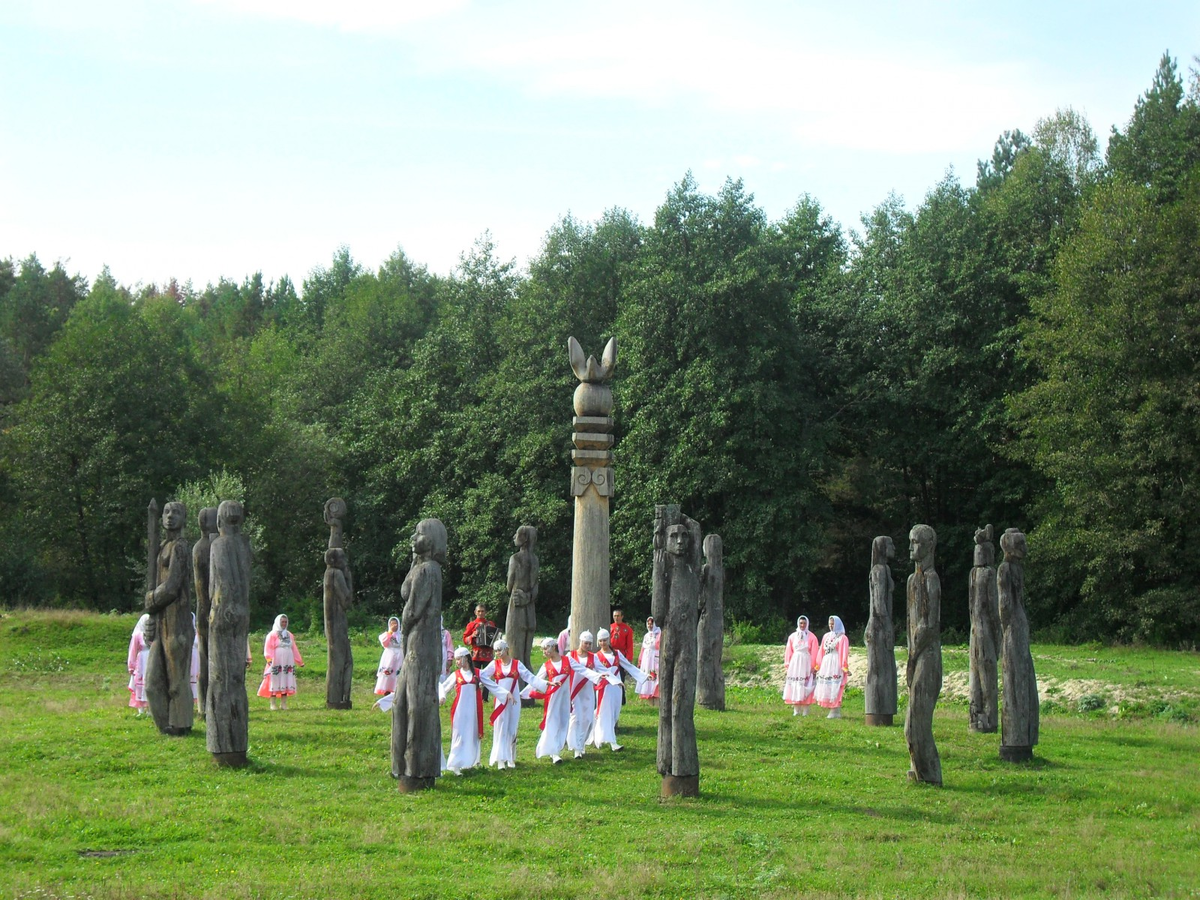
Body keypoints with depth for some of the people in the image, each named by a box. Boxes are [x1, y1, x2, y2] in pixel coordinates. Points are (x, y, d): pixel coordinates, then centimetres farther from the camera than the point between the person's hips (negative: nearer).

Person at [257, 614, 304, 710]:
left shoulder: (289, 635, 18)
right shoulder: (272, 635, 0)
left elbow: (294, 649, 22)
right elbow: (268, 648, -9)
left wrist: (299, 661, 20)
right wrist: (269, 658, -24)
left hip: (287, 663, 5)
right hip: (276, 664, -5)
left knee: (286, 683, 4)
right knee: (274, 683, -4)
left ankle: (283, 704, 9)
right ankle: (273, 704, -1)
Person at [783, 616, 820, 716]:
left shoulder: (812, 637, 2)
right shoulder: (792, 636, 9)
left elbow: (814, 653, -1)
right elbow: (788, 651, 10)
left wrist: (813, 666, -7)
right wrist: (787, 664, 3)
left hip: (806, 663, -3)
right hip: (795, 663, 3)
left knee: (805, 687, -5)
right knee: (794, 686, 0)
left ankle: (805, 710, -4)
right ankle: (796, 710, 3)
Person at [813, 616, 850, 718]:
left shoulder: (842, 638, -3)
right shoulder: (826, 636, 14)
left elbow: (844, 653, -9)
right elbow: (821, 651, 16)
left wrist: (845, 668, -16)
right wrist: (818, 665, 13)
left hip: (836, 665, -7)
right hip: (825, 664, 7)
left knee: (834, 689, -8)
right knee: (826, 689, 5)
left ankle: (835, 712, -6)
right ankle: (833, 711, 9)